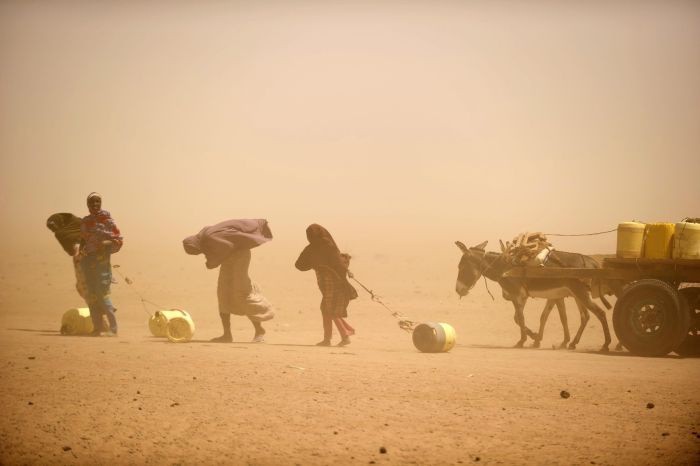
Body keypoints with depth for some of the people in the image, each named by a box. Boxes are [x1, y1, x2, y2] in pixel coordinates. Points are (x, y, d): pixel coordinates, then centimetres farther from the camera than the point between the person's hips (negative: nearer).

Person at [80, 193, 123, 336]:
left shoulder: (107, 220, -2)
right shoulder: (85, 221, 15)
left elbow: (118, 240, -3)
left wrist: (106, 245, -19)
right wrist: (81, 253, 8)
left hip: (101, 259, -6)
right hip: (88, 260, 6)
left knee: (102, 293, -13)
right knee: (91, 295, 5)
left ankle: (113, 328, -12)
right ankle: (97, 328, 10)